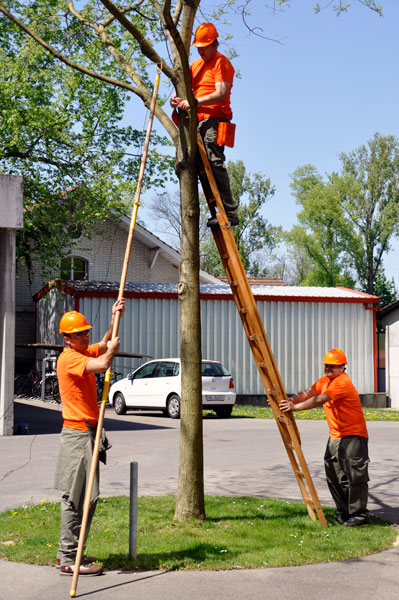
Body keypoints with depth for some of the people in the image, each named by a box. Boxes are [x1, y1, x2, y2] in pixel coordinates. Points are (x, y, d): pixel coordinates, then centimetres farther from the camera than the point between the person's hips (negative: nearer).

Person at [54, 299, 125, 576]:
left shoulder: (84, 353, 14)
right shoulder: (68, 358, -15)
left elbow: (106, 344, 23)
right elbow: (102, 364, -29)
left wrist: (115, 319, 7)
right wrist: (112, 349, -8)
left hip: (88, 433, 10)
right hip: (77, 433, -10)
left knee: (86, 497, 12)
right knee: (75, 498, -8)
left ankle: (69, 553, 20)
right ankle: (69, 560, -4)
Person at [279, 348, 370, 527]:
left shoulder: (343, 382, -19)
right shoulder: (325, 380, 12)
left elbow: (320, 400, -27)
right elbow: (307, 393, 6)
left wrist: (295, 407, -29)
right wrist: (289, 401, -11)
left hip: (353, 435, -9)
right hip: (335, 436, 10)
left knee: (355, 475, -9)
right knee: (334, 475, 10)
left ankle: (359, 514, -3)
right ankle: (344, 511, 19)